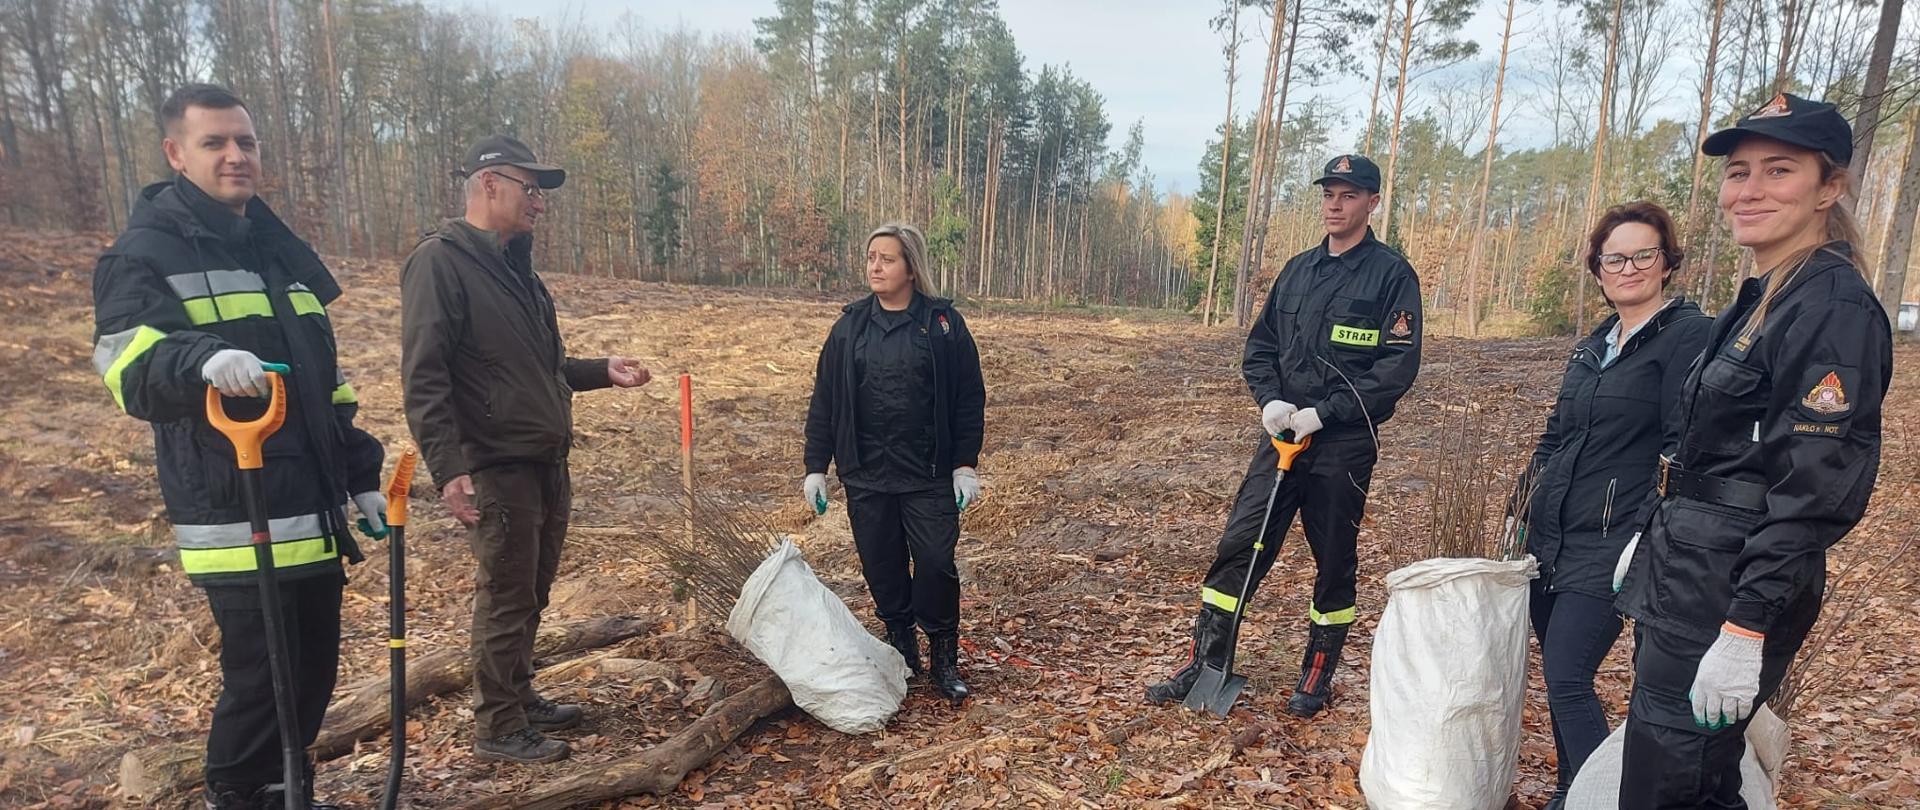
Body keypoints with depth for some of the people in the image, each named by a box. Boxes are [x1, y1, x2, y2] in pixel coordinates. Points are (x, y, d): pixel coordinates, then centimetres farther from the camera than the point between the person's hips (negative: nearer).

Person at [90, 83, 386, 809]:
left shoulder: (277, 249, 17)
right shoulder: (146, 251, -5)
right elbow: (130, 369, -19)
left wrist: (362, 475, 16)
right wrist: (202, 358, -41)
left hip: (313, 511, 7)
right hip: (237, 518, -7)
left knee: (315, 673, 15)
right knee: (260, 681, -1)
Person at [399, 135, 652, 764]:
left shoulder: (515, 265, 16)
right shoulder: (440, 261, -12)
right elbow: (424, 378, -19)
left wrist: (603, 370, 14)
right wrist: (447, 468, -26)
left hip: (548, 463, 8)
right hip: (497, 469, -8)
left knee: (532, 594, 18)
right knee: (505, 601, 3)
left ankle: (521, 696, 34)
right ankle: (498, 728, 18)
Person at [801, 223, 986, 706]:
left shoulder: (944, 323, -3)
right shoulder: (851, 325, 5)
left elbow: (969, 399, -1)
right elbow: (824, 402, 7)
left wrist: (966, 465, -5)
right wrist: (815, 467, 4)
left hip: (930, 476, -2)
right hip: (866, 476, 3)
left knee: (936, 565, -5)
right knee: (883, 570, 9)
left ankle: (944, 660, 15)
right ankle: (901, 652, 28)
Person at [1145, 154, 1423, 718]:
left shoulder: (1391, 274, -5)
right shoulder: (1297, 270, 11)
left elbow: (1398, 367, -12)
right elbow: (1260, 346, 13)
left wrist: (1323, 412, -18)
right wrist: (1270, 400, -6)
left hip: (1345, 445, -4)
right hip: (1282, 436, 4)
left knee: (1334, 562, 10)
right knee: (1238, 548, 2)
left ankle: (1317, 679, 27)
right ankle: (1203, 664, 12)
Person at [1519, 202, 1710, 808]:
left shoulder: (1688, 335, -7)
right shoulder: (1593, 347, 15)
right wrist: (1523, 514, 15)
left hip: (1611, 543, -7)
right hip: (1550, 535, 7)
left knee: (1566, 679, -10)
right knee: (1560, 674, 13)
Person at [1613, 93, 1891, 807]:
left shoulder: (1834, 307, -16)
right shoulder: (1761, 297, 12)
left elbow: (1818, 489, -22)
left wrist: (1745, 633, -24)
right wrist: (1653, 541, 20)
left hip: (1734, 590, -9)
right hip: (1687, 571, 9)